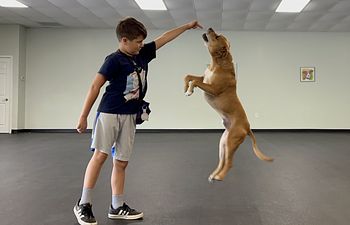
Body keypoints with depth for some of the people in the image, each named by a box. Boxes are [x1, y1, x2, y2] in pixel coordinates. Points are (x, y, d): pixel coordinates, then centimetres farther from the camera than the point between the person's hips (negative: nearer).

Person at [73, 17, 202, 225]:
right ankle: (83, 204, 0)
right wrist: (84, 116, -12)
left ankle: (117, 207, 14)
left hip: (130, 116, 6)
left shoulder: (142, 55, 9)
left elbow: (165, 38, 18)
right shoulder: (114, 60, -11)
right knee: (100, 155, -9)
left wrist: (187, 26, 24)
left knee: (121, 162, 7)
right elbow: (95, 87, -11)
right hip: (109, 113, -6)